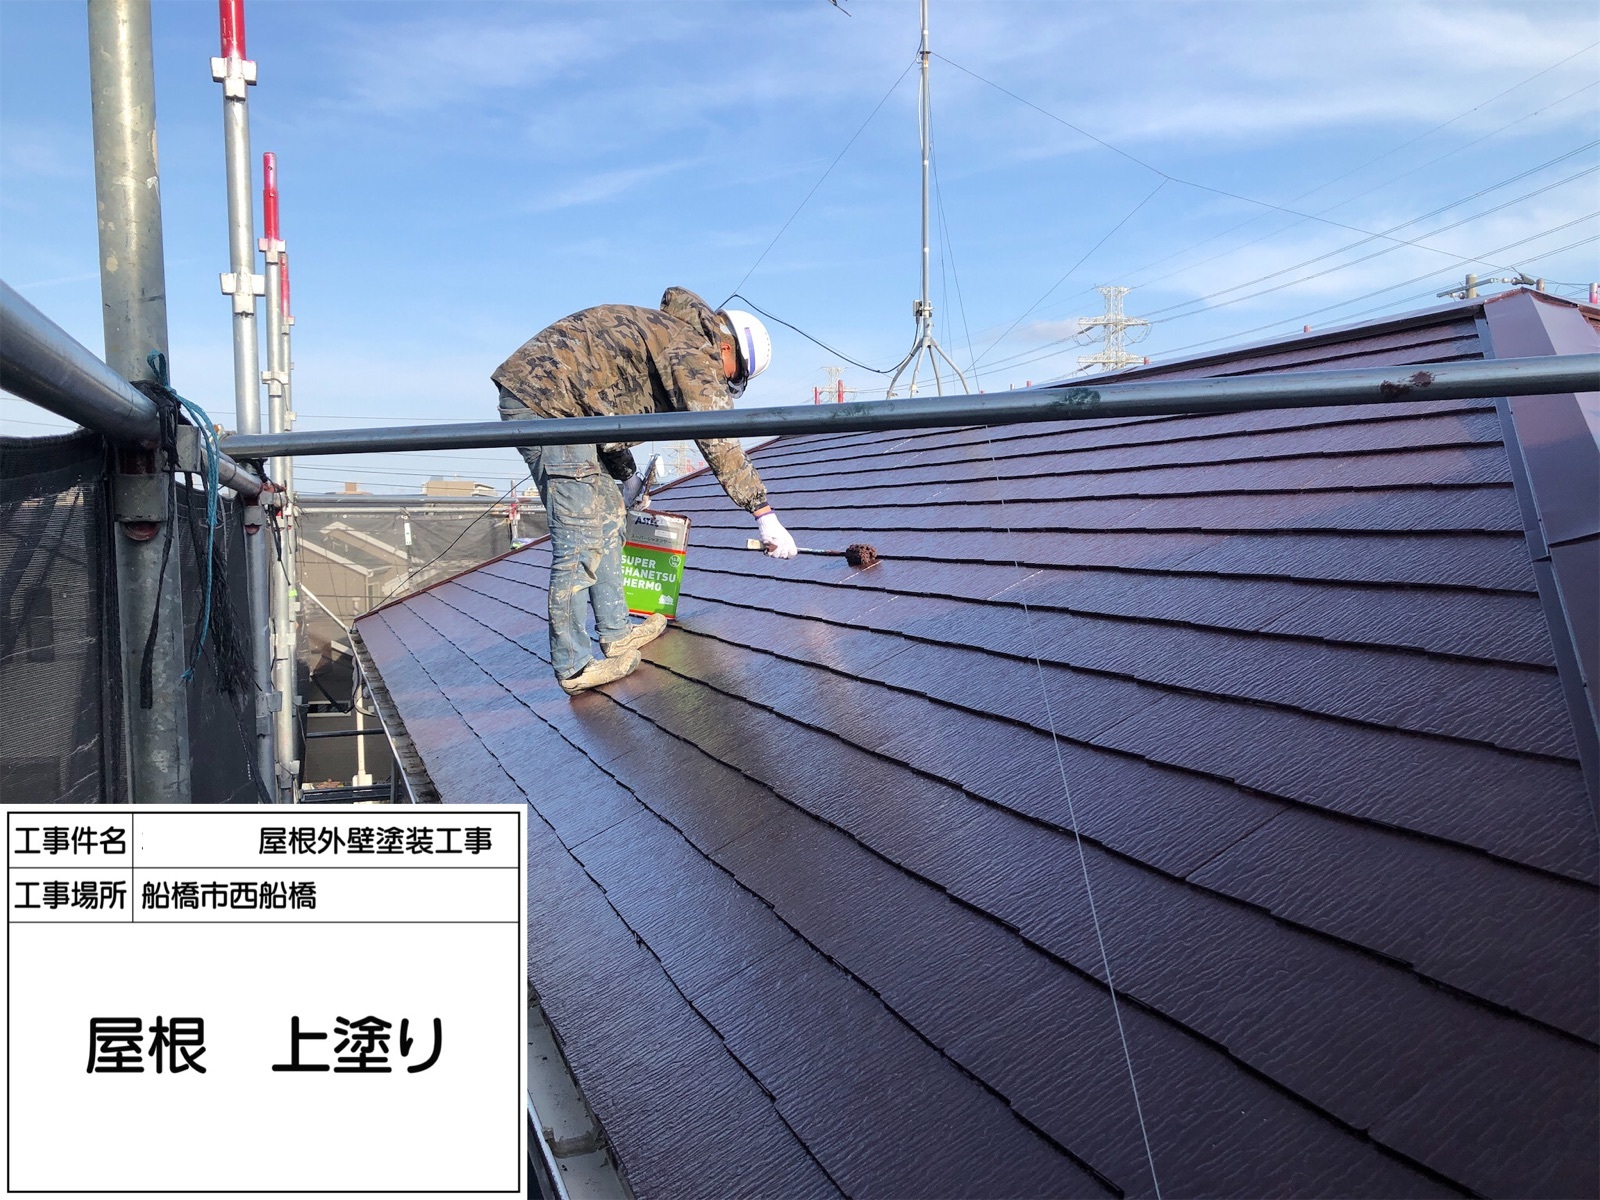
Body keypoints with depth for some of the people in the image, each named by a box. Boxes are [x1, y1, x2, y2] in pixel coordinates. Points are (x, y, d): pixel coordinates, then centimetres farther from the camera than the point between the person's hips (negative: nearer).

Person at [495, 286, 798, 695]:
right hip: (544, 399, -11)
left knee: (608, 517, 16)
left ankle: (616, 634, 23)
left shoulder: (667, 336, 22)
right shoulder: (696, 351, -9)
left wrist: (627, 475, 36)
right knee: (581, 539, -10)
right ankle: (574, 668, -3)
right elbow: (718, 441, -18)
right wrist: (764, 513, -17)